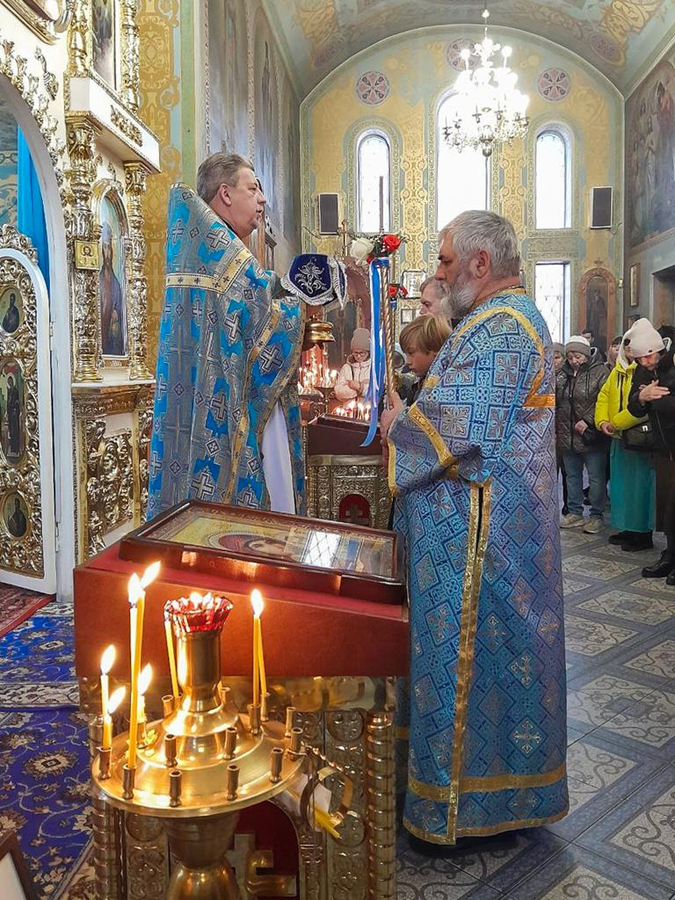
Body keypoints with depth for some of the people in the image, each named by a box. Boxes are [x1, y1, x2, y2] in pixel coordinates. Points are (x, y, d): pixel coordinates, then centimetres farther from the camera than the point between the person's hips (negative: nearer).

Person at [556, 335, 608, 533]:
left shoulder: (600, 372, -8)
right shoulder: (562, 374, 8)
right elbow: (555, 403, 15)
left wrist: (588, 420, -23)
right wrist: (555, 428, 11)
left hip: (591, 437, -6)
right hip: (567, 436, 6)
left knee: (596, 478, 3)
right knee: (572, 476, 15)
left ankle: (596, 515, 14)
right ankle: (575, 512, 27)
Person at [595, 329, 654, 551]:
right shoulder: (617, 371, 15)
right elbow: (604, 397, 14)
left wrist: (618, 423, -21)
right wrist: (602, 421, -3)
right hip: (619, 437, 8)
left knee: (640, 485, -2)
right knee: (621, 484, 14)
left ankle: (643, 534, 8)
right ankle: (629, 528, 26)